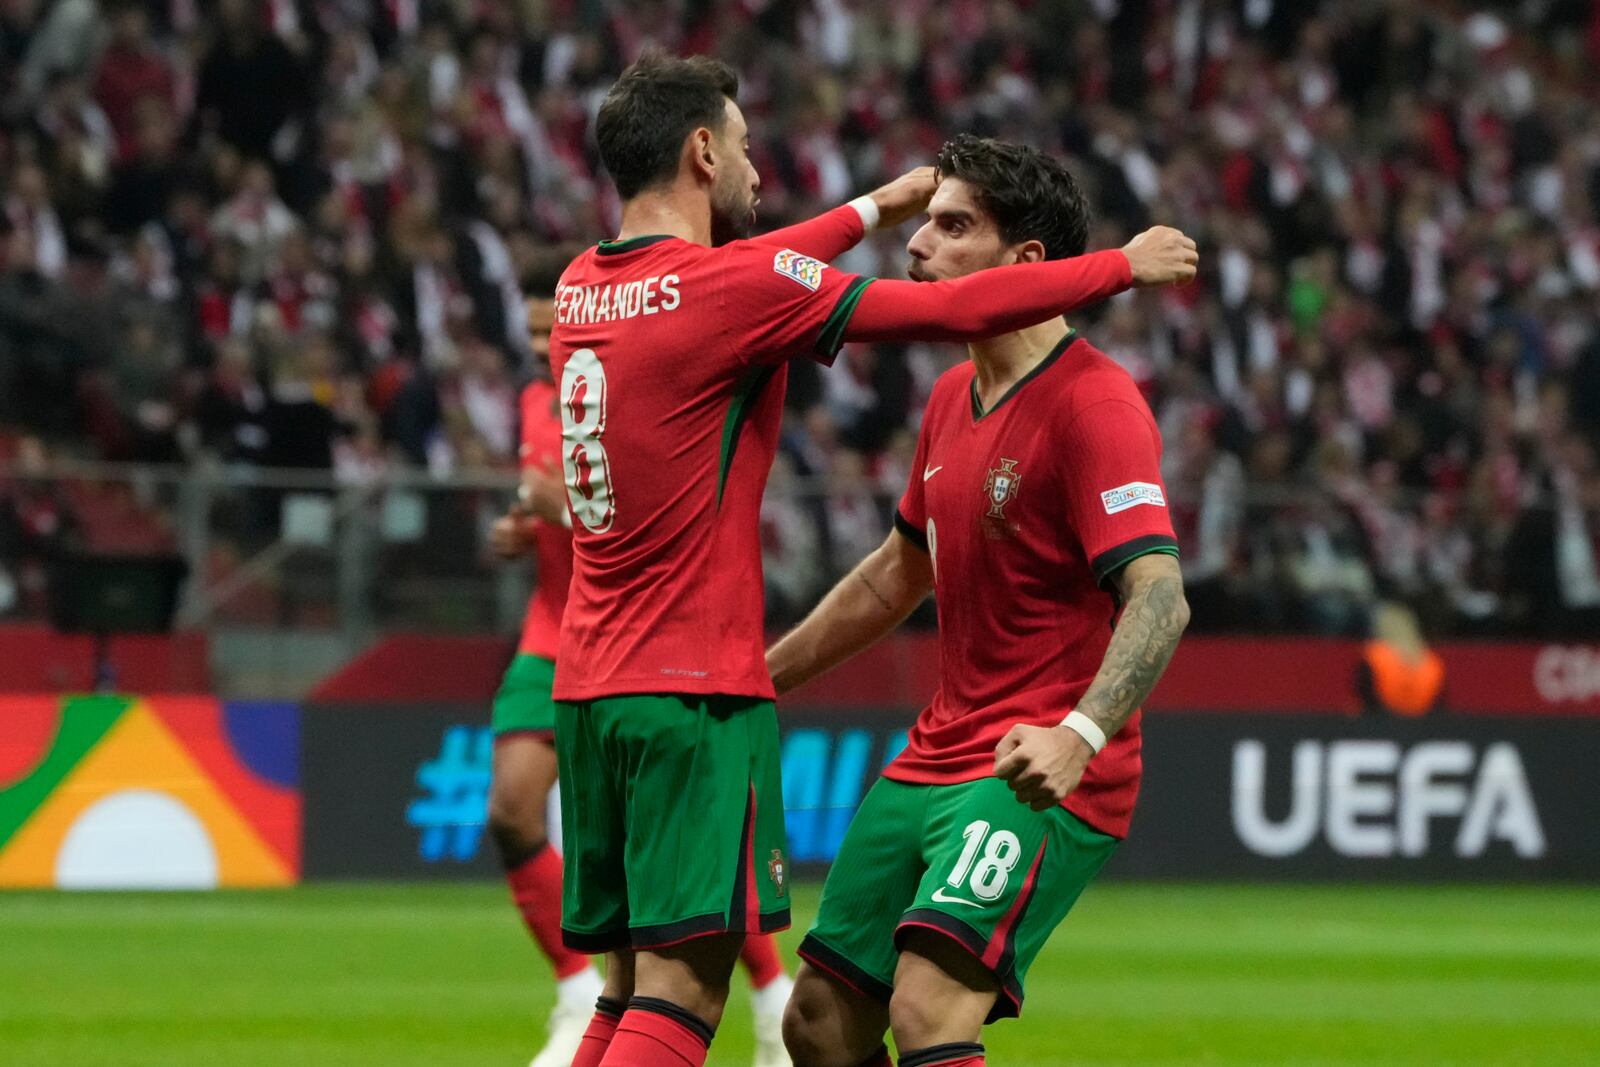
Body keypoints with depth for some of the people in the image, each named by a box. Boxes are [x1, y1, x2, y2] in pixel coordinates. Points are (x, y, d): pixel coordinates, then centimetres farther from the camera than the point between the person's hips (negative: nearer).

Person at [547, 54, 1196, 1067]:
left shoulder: (582, 288, 11)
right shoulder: (730, 290, -12)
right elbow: (955, 309, -8)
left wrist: (870, 211, 42)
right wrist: (1125, 264, 5)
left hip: (588, 687, 8)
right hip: (697, 690, -8)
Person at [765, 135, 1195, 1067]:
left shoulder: (1092, 402, -16)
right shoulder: (952, 397, 12)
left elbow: (1159, 598, -27)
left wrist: (1081, 734, -42)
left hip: (1038, 777, -9)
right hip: (935, 760, 9)